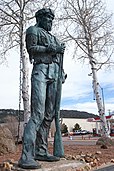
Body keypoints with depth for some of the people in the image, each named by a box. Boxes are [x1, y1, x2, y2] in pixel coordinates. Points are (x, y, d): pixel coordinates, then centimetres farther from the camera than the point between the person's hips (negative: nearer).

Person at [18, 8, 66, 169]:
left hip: (54, 74, 8)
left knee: (49, 114, 1)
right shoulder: (34, 30, 11)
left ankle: (41, 151, 7)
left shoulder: (53, 38, 31)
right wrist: (52, 49, -11)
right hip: (41, 70, -7)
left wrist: (62, 72, 14)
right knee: (38, 114, -19)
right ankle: (26, 157, -19)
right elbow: (31, 48, -5)